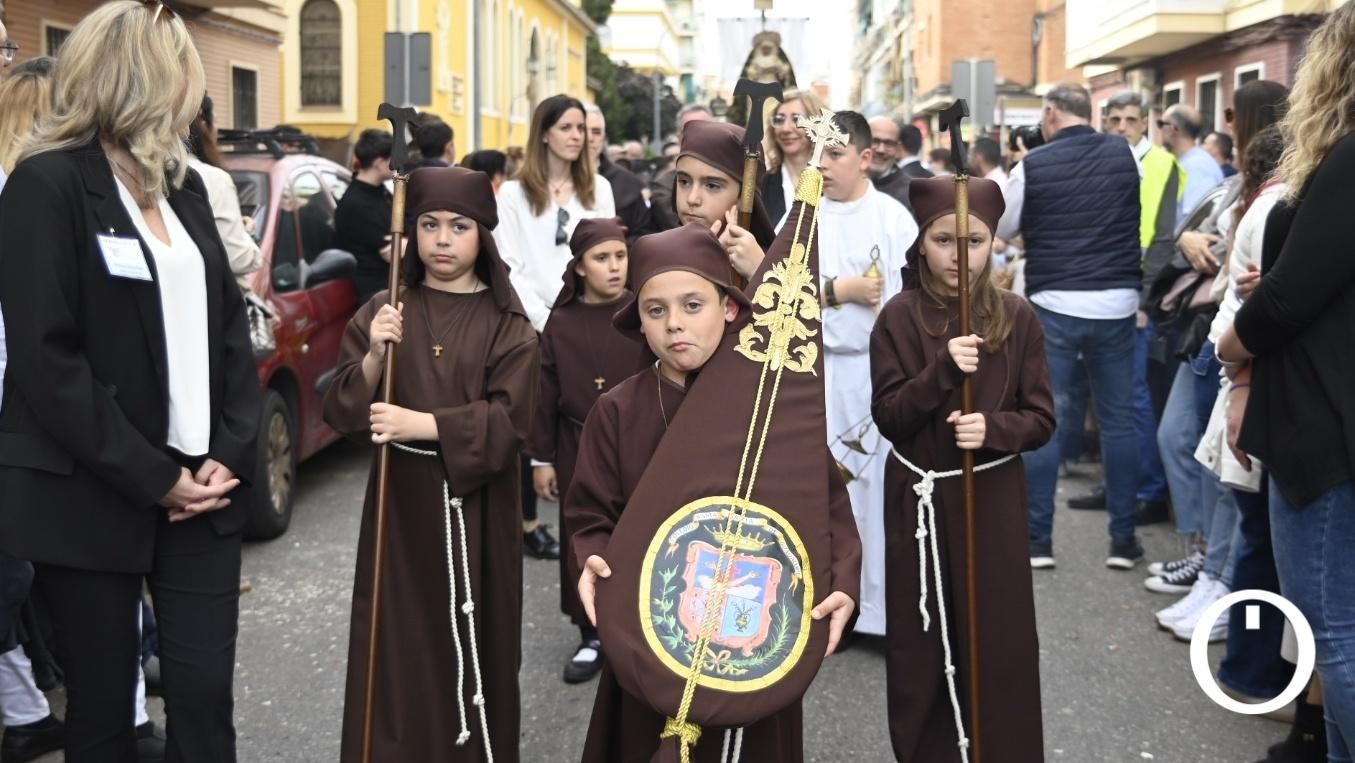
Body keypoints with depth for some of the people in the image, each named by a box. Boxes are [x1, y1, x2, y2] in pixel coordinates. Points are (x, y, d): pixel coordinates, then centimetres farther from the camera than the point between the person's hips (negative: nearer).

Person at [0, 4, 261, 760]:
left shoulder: (184, 184, 12)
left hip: (200, 485, 6)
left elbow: (231, 326, 11)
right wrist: (152, 477, -15)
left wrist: (231, 453, -2)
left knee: (206, 696, 4)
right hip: (91, 497, -5)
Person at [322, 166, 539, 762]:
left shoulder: (506, 323, -1)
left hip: (475, 509, -1)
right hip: (400, 505, 1)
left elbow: (508, 421, -11)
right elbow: (343, 414, -1)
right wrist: (374, 357, -18)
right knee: (399, 651, 2)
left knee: (471, 646, 4)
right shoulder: (383, 312, 4)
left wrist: (421, 425, -20)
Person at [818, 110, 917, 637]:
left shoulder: (894, 217, -2)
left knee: (886, 481, 0)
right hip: (821, 369, 2)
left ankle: (889, 607, 10)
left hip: (882, 367, -2)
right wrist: (839, 290, -10)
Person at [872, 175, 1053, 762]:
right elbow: (888, 418, -8)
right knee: (923, 643, 7)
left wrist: (992, 428, -20)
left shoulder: (1017, 318, -1)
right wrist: (941, 371, -22)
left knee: (998, 639, 4)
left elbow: (1041, 418, 0)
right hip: (919, 498, 0)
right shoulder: (899, 318, -3)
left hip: (993, 498, 0)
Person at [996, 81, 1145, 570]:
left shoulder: (1033, 165, -6)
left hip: (1054, 305, -2)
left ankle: (1038, 540, 6)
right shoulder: (1125, 154, 1)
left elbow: (1001, 229, 7)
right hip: (1116, 304, 2)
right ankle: (1123, 540, 11)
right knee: (1119, 420, 9)